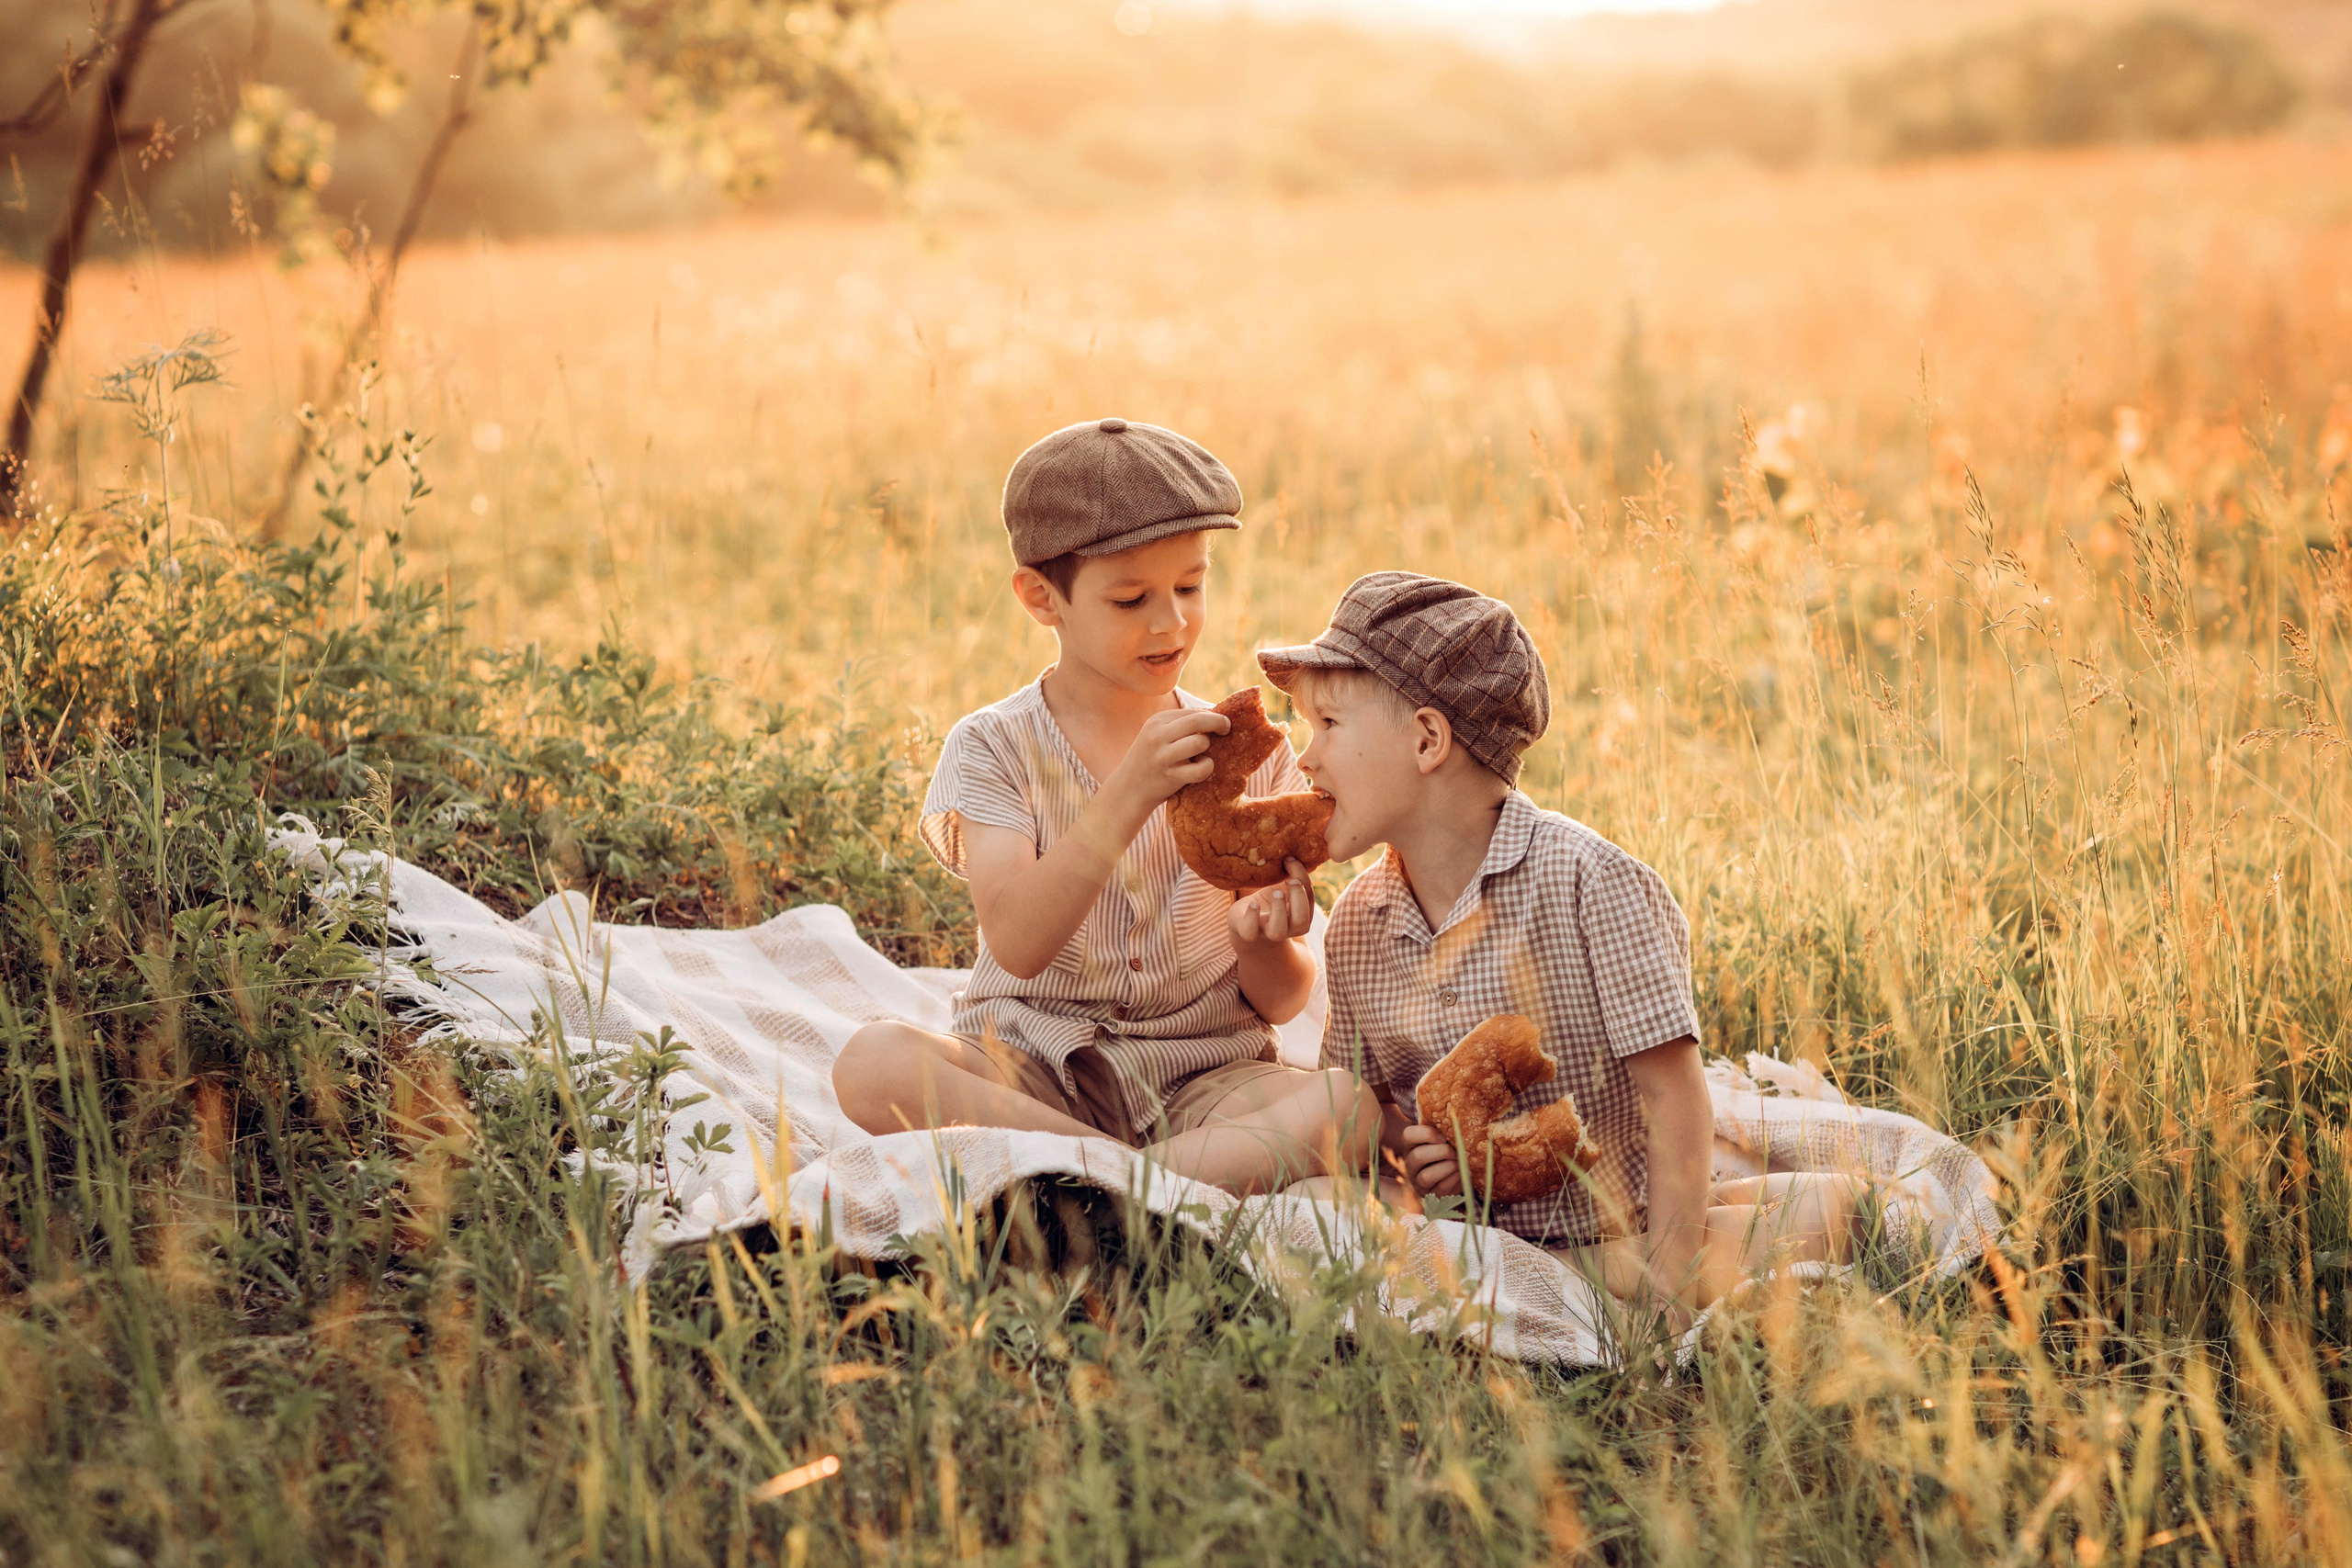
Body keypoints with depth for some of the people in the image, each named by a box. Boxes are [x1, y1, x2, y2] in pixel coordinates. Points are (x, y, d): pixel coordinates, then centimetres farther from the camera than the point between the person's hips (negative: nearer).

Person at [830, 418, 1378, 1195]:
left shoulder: (1249, 756, 6)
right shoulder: (994, 748, -1)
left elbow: (1281, 1002, 6)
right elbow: (1016, 945, -19)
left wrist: (1263, 945, -18)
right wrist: (1129, 796, -29)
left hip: (1198, 1075, 1)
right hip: (1034, 1067, -1)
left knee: (1353, 1107, -31)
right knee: (873, 1063, -33)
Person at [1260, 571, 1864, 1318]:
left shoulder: (1587, 879, -16)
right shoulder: (1356, 925, 0)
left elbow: (1672, 1093, -18)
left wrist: (1670, 1284, -22)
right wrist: (1399, 1142, -11)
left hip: (1616, 1229, -6)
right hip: (1477, 1236, 6)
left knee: (1822, 1211, -30)